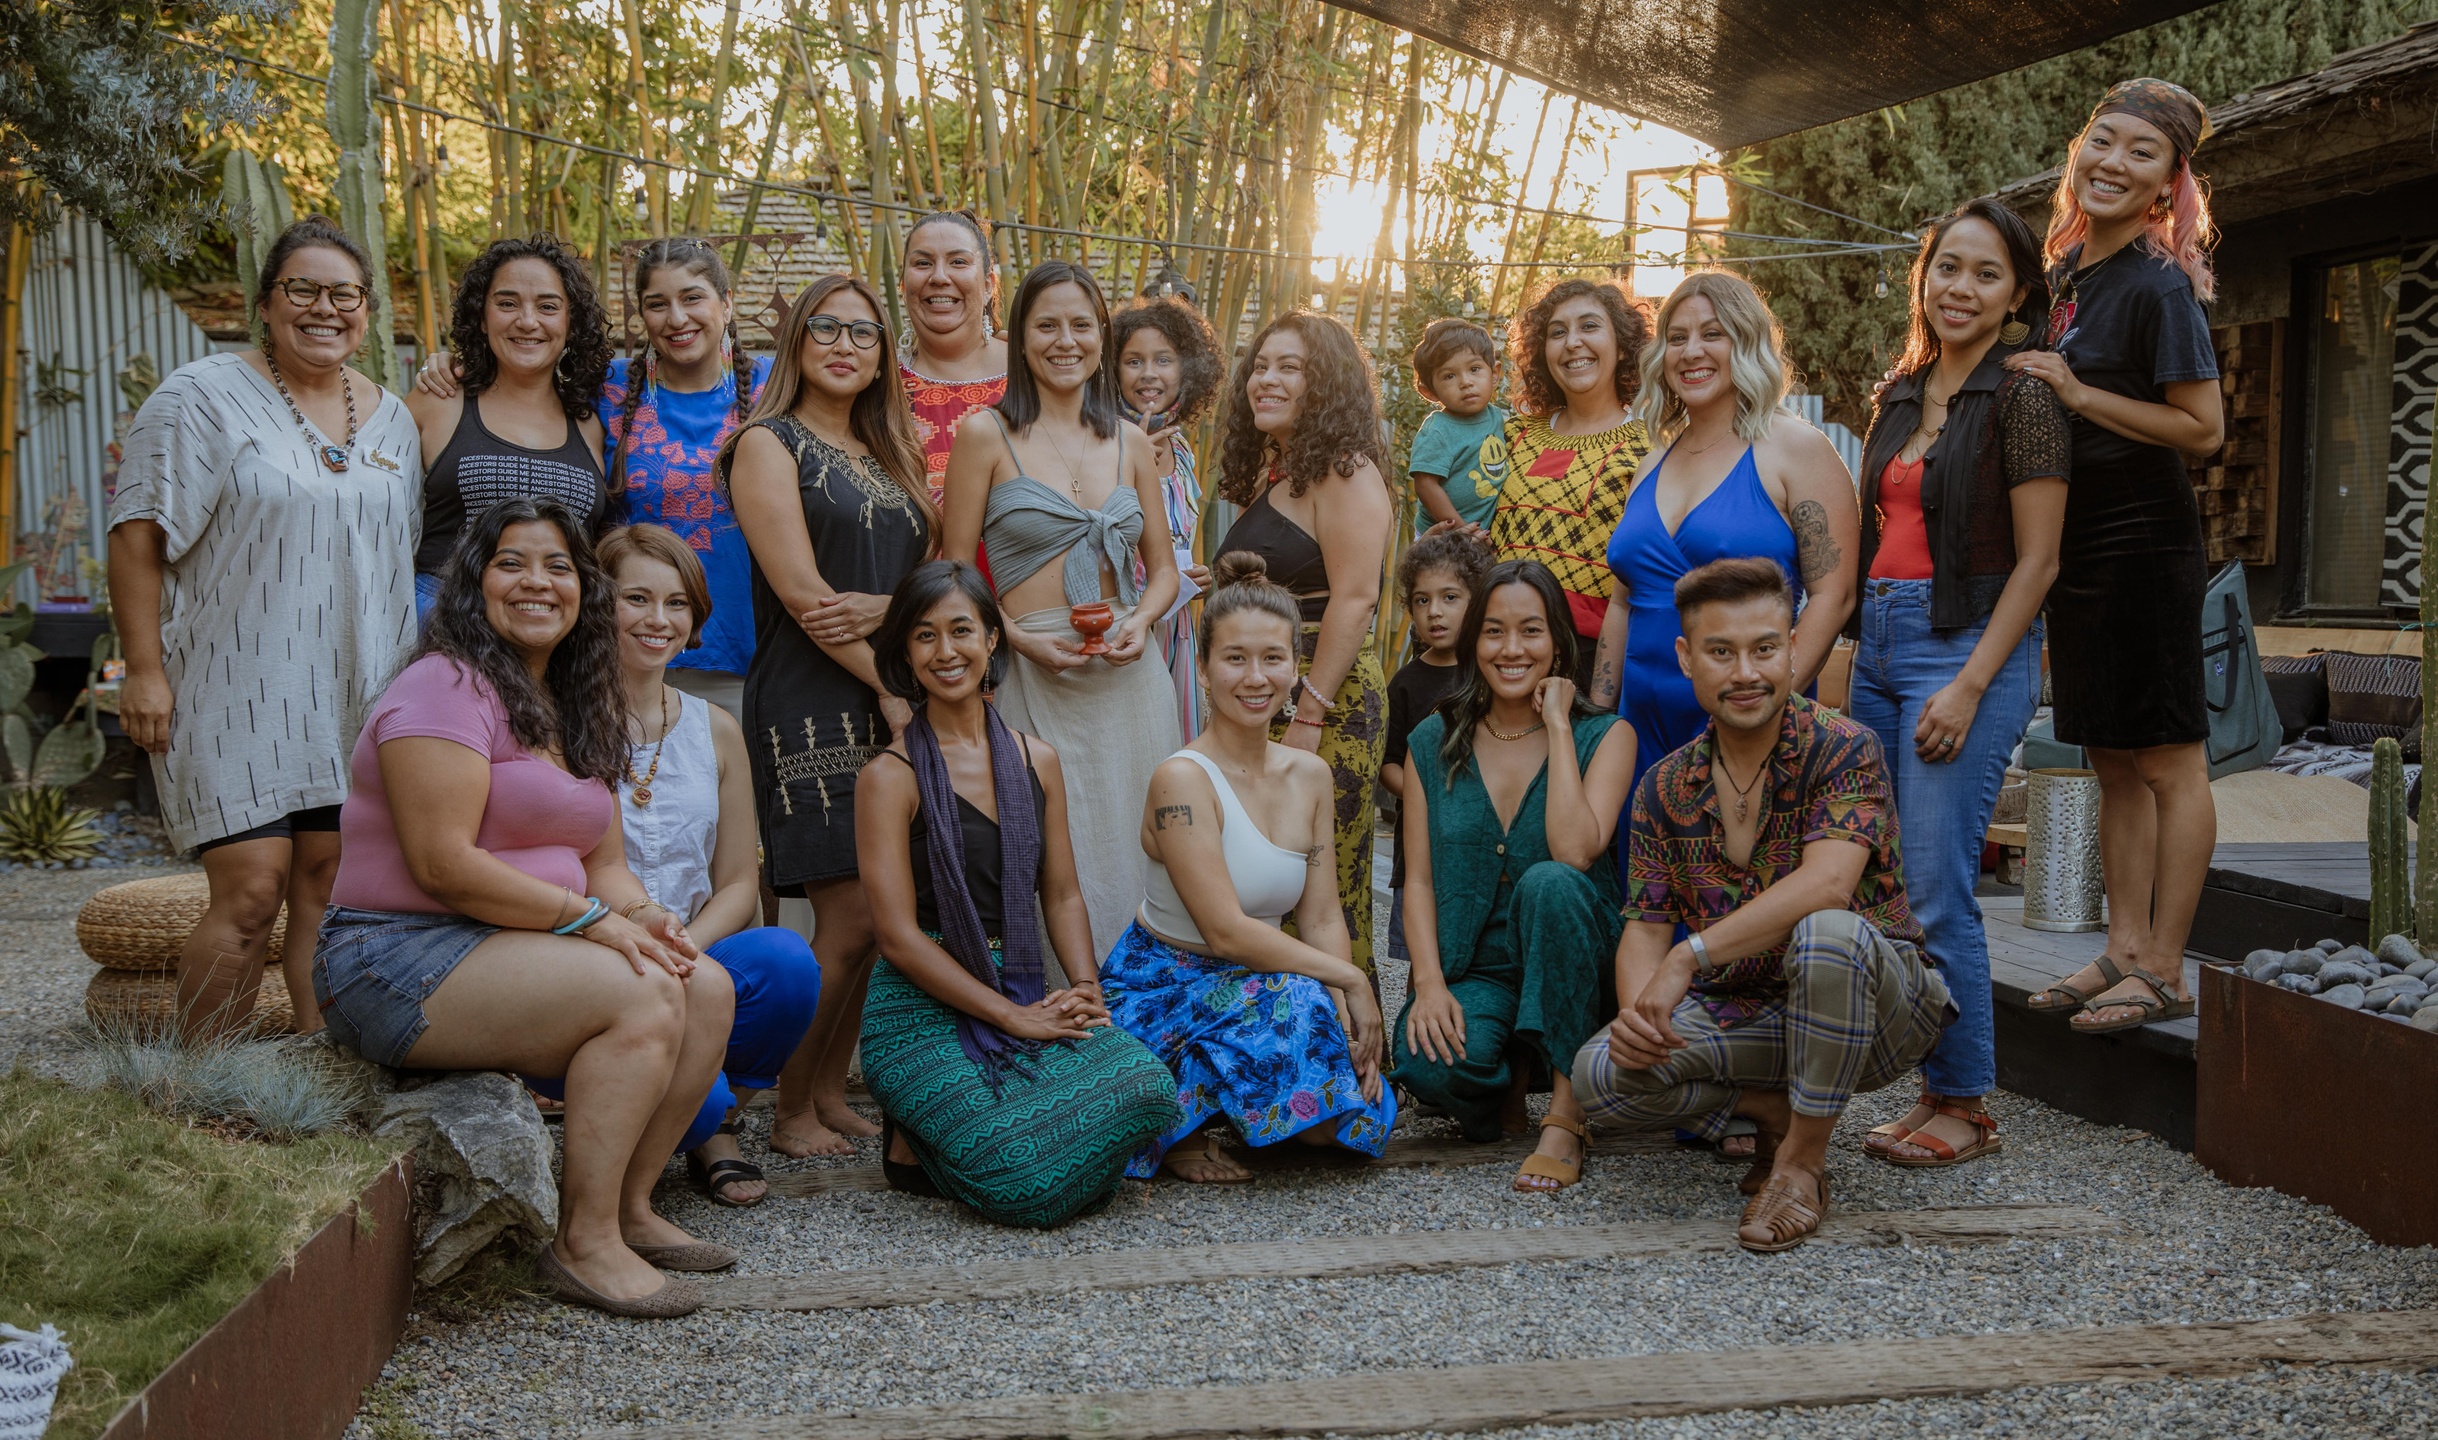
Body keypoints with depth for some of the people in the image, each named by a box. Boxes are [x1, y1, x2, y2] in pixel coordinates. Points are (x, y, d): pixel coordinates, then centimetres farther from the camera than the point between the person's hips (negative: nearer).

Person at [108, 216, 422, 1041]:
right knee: (250, 891, -10)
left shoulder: (393, 421, 14)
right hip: (233, 689, -5)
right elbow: (138, 534, -6)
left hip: (354, 695, 5)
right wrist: (145, 668, -13)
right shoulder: (202, 398, -3)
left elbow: (408, 555, 19)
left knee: (329, 876, 5)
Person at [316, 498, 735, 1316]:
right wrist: (589, 919, -22)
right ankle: (583, 1243, -17)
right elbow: (442, 863, -21)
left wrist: (640, 914, -8)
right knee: (643, 999, -26)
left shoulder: (575, 712, 18)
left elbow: (606, 864, 15)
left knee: (709, 988, -8)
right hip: (401, 961, -9)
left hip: (512, 948, 9)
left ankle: (628, 1206, 2)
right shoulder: (445, 687, -12)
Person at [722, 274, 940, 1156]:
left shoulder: (890, 456, 22)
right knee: (851, 918, -10)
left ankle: (831, 1094, 15)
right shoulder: (769, 443, -1)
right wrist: (890, 687, -12)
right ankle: (791, 1111, 4)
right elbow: (802, 594, -11)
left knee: (876, 918, 4)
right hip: (811, 708, -7)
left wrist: (880, 608, -4)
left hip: (894, 706, 7)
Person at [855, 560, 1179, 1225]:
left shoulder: (1037, 760, 11)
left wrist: (1084, 989, -4)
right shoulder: (890, 777, -6)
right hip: (923, 1011, -5)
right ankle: (917, 1142, 6)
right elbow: (899, 936, -10)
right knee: (1029, 1181, -27)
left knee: (1146, 1084, -24)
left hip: (1030, 997, 5)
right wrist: (1013, 1016, -16)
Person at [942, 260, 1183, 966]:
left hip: (1128, 677, 4)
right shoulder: (986, 434, 0)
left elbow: (1162, 568, 17)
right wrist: (1023, 639, -15)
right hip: (1037, 677, -4)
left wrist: (1140, 622, -4)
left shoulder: (1130, 443, 12)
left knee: (1129, 852, 7)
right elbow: (955, 575, -1)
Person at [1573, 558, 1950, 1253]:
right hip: (1740, 1013, 4)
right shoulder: (1665, 787, 2)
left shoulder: (1843, 748, -15)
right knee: (1601, 1073, -20)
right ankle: (1777, 1109, 7)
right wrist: (1638, 1010, -24)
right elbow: (1645, 925, -1)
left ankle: (1804, 1156, -17)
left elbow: (1825, 886, -31)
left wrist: (1688, 956, -34)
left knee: (1828, 932, -38)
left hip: (1875, 1008, -4)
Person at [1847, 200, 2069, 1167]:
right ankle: (1935, 1085, 19)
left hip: (1970, 644, -8)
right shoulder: (1901, 397, 15)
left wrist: (1970, 685, -16)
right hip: (1879, 642, 8)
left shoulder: (2021, 396, -7)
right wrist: (1845, 659, 14)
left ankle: (1966, 1105, 6)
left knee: (1936, 889, -8)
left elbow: (2037, 558, -11)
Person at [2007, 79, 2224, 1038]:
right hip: (2078, 547, 9)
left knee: (2167, 762, -2)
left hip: (2146, 548, -9)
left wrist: (2077, 392, -18)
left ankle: (2164, 971, 4)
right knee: (2112, 763, 12)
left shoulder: (2158, 286, -13)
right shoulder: (2067, 273, 11)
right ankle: (2124, 950, 19)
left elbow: (2204, 427, -18)